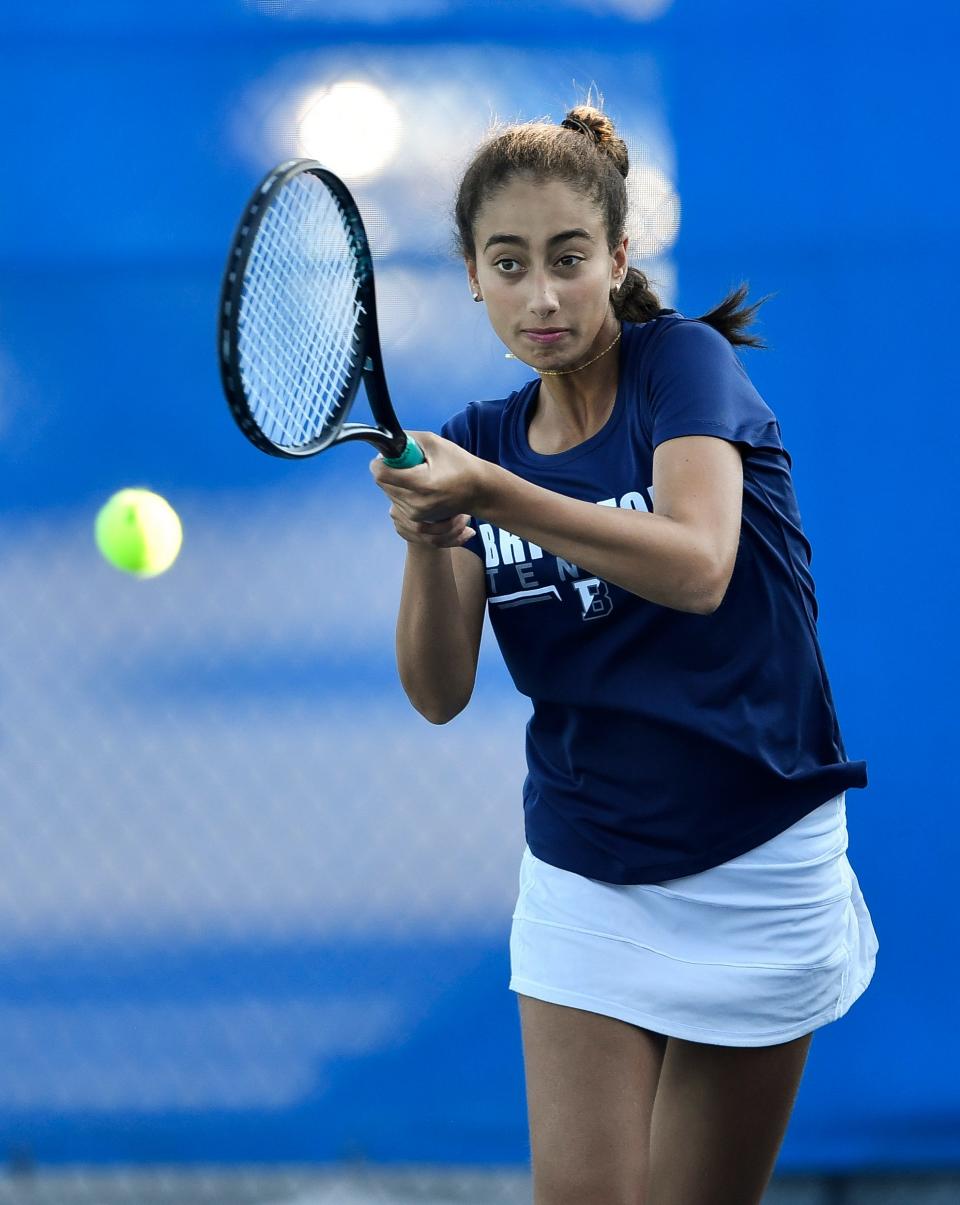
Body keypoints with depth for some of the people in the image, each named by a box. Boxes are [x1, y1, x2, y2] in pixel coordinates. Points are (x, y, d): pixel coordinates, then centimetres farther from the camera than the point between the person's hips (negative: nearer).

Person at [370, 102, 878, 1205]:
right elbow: (440, 693, -5)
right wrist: (428, 543, -24)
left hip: (751, 871, -3)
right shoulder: (481, 440, 3)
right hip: (583, 876, 3)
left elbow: (698, 568, -29)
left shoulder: (683, 363, -10)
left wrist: (492, 495, -36)